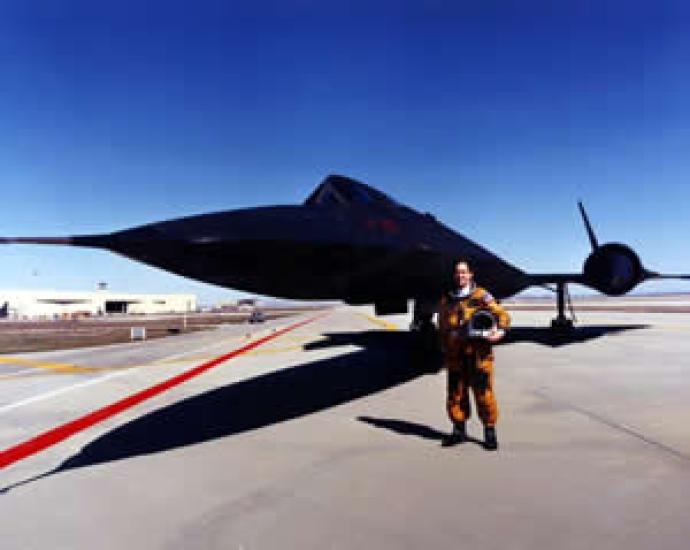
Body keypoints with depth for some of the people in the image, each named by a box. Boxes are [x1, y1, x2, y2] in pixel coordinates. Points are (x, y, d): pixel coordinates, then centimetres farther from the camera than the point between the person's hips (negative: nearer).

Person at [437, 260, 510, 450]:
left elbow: (502, 315, -2)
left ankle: (490, 432, 15)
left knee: (484, 394, -1)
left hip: (479, 356, -4)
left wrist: (499, 331, -21)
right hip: (455, 357, 4)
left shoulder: (481, 296, 0)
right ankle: (459, 431, 24)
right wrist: (445, 353, 17)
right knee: (455, 395, 9)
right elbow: (442, 329, 20)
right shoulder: (445, 301, 12)